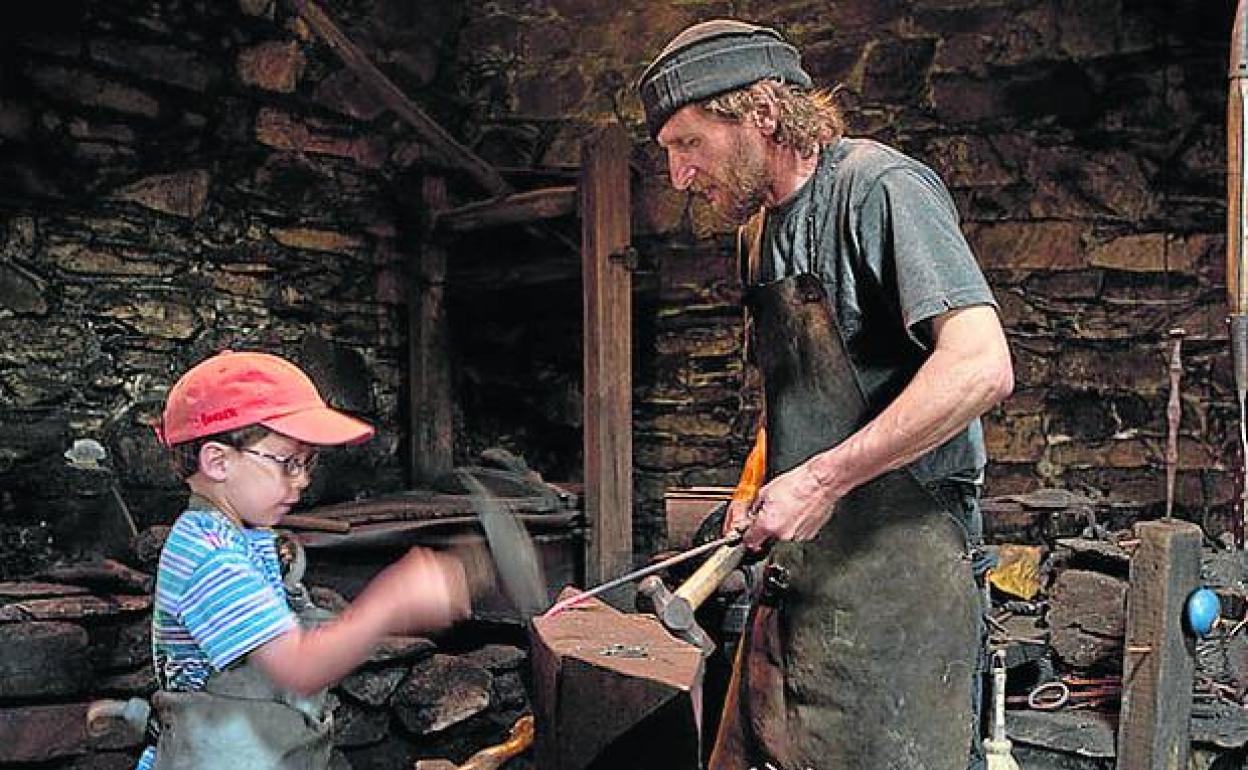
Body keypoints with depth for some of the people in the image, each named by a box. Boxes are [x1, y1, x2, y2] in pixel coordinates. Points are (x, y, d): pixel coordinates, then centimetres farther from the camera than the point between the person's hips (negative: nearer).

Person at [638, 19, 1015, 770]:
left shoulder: (877, 186, -11)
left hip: (895, 571, -8)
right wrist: (757, 490, 11)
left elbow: (981, 367, -23)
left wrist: (821, 481, -22)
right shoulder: (761, 228, 16)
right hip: (798, 569, 8)